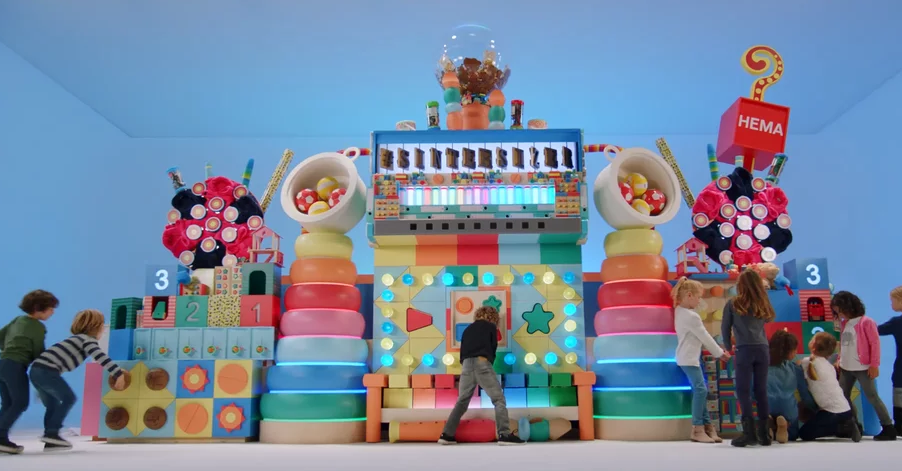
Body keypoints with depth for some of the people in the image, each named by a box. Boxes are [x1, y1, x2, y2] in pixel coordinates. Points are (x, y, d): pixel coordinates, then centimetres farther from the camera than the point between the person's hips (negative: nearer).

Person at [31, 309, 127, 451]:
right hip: (47, 370, -9)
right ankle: (51, 433, -4)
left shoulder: (79, 339, 26)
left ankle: (50, 441, 13)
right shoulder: (88, 339, -2)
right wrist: (118, 373, -28)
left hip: (37, 370, 9)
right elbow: (100, 357, -20)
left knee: (53, 404, 16)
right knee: (68, 398, 1)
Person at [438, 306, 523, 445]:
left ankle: (447, 434, 10)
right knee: (499, 399, -3)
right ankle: (504, 435, -14)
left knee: (461, 402, 13)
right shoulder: (491, 326, 16)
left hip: (467, 365, 5)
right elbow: (493, 347, 15)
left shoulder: (468, 329, 28)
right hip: (482, 364, -5)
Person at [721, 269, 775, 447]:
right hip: (762, 349, 4)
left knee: (743, 391, -2)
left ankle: (749, 432, -8)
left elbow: (725, 328, 7)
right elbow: (765, 322, 15)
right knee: (761, 391, 8)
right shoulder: (762, 305, 14)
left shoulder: (733, 303, 3)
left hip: (744, 350, -4)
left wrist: (728, 347, 18)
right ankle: (764, 433, 10)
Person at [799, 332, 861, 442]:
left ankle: (843, 428, -7)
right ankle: (846, 426, 8)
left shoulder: (807, 362, -7)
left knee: (804, 433, -1)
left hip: (833, 412, -8)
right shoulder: (828, 365, 14)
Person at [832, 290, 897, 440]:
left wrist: (874, 365, -14)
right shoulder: (844, 324, 11)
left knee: (872, 397, -5)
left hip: (862, 367, -8)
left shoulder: (866, 322, -11)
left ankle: (889, 428, 3)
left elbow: (875, 343, -12)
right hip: (846, 368, 8)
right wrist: (839, 359, 13)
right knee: (843, 397, 11)